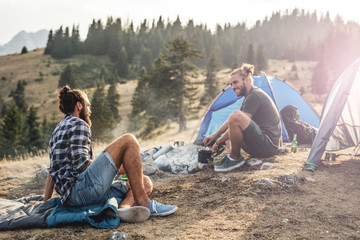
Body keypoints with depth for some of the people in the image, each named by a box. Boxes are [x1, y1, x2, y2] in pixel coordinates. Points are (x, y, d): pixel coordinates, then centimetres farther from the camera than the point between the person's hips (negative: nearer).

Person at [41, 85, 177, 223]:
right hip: (80, 189, -9)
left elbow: (52, 172, 30)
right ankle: (143, 203, -16)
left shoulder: (58, 131, 29)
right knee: (128, 140, -10)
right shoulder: (78, 125, 0)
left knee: (146, 183, 10)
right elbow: (81, 165, -13)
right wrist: (116, 166, -1)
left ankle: (124, 207, -25)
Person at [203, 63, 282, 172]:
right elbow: (230, 122, 23)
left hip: (268, 145, -11)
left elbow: (235, 120, -17)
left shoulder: (255, 96, -14)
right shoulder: (249, 96, 19)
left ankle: (235, 158, -13)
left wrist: (218, 142, -9)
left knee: (236, 116, -29)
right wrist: (214, 135, 15)